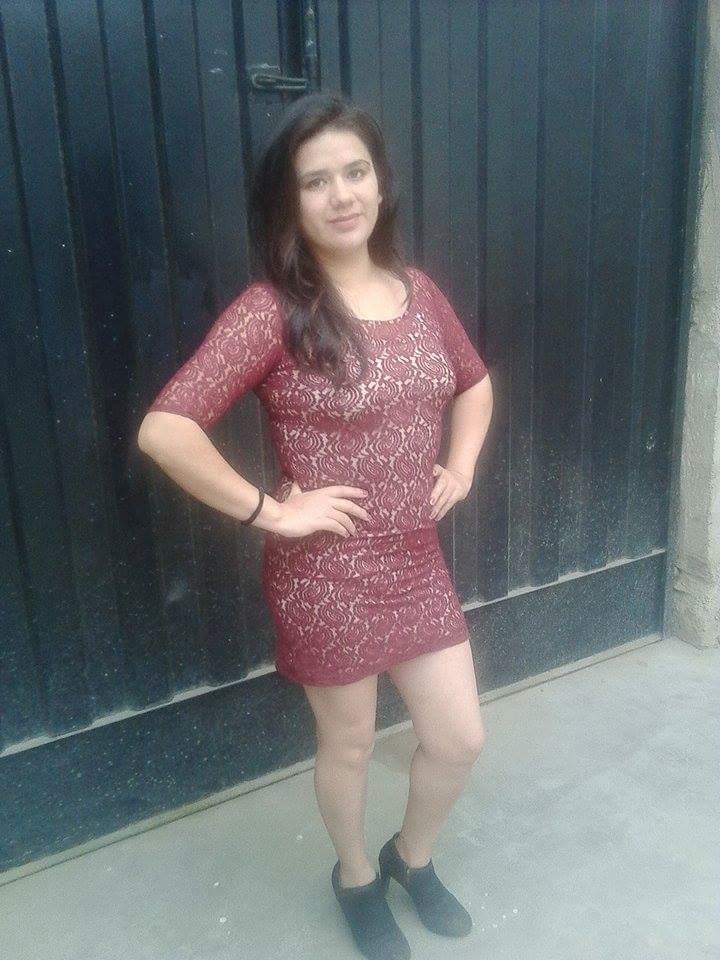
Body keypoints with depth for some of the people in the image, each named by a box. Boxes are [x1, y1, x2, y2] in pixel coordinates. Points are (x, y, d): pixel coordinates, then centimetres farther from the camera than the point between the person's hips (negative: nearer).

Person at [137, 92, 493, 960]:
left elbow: (474, 382, 20)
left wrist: (461, 465, 6)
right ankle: (355, 877, 48)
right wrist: (268, 511, -20)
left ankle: (412, 857, 48)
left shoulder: (418, 291, 2)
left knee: (460, 740, 15)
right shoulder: (273, 310, -17)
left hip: (417, 560, 6)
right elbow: (163, 430, -24)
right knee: (348, 745, 17)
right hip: (325, 575, -5)